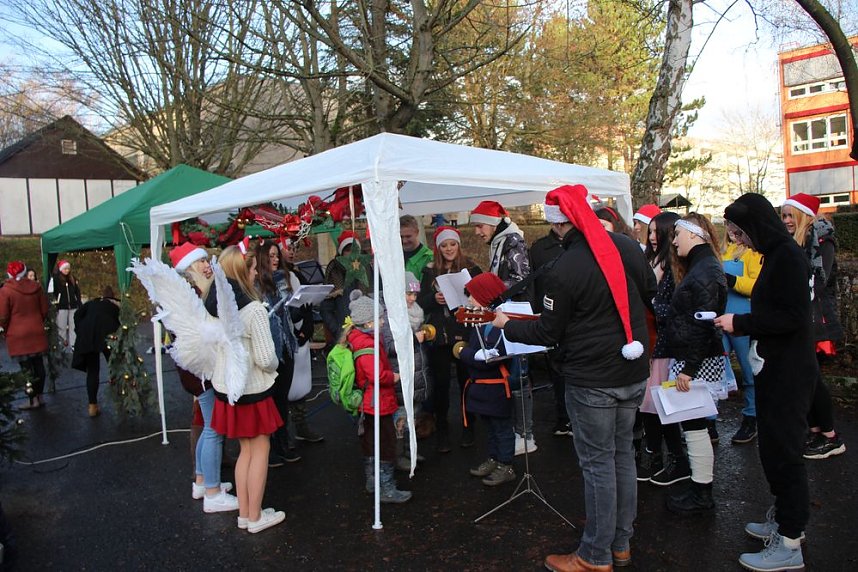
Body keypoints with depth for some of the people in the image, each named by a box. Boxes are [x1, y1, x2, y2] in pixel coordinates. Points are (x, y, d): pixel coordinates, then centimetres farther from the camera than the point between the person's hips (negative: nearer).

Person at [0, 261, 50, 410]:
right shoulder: (36, 287, 0)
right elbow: (44, 310, 6)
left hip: (18, 335, -4)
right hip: (37, 332, 4)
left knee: (27, 368, 2)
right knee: (38, 365, 12)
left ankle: (34, 400, 7)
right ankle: (40, 396, 19)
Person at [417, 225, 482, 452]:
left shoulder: (471, 269, 1)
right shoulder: (430, 271, 8)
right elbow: (421, 302, 7)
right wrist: (434, 298, -12)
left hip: (464, 333, -1)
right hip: (439, 334, 1)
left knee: (466, 380, 7)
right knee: (440, 382, 4)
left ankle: (468, 427, 24)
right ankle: (441, 430, 18)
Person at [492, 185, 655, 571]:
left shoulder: (565, 271, -20)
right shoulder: (626, 246, 0)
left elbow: (547, 333, -11)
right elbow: (649, 292, 18)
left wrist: (507, 325, 4)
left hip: (592, 380, -7)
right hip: (634, 372, 7)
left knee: (598, 463, 4)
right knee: (622, 453, 18)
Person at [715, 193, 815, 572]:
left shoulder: (788, 257, -17)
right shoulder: (775, 255, 11)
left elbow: (794, 317, -23)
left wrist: (740, 323, -17)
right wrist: (742, 324, 7)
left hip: (789, 373, -9)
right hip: (774, 368, 9)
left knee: (782, 451, -1)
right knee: (773, 447, 18)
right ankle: (784, 518, 33)